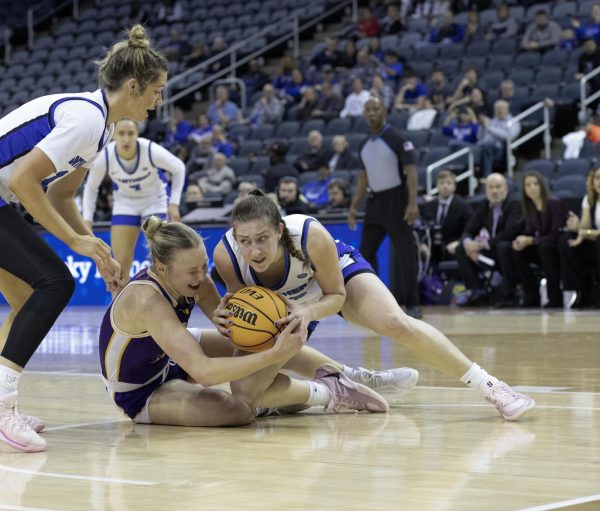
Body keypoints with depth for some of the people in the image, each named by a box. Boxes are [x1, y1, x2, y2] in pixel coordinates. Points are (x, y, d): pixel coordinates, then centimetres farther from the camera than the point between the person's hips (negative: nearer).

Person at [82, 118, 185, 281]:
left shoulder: (151, 150, -31)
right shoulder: (104, 157, -26)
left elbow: (178, 168, -12)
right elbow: (91, 187, -7)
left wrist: (174, 203, -16)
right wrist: (87, 219, -14)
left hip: (155, 201, -1)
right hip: (125, 203, 1)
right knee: (121, 262, -6)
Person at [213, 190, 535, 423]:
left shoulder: (310, 235, -41)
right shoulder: (225, 255, -36)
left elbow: (336, 295, -23)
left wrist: (310, 312, -45)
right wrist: (226, 318, -38)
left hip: (337, 271, -3)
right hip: (281, 305, 3)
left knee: (396, 323, -28)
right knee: (253, 387, -12)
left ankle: (490, 386, -19)